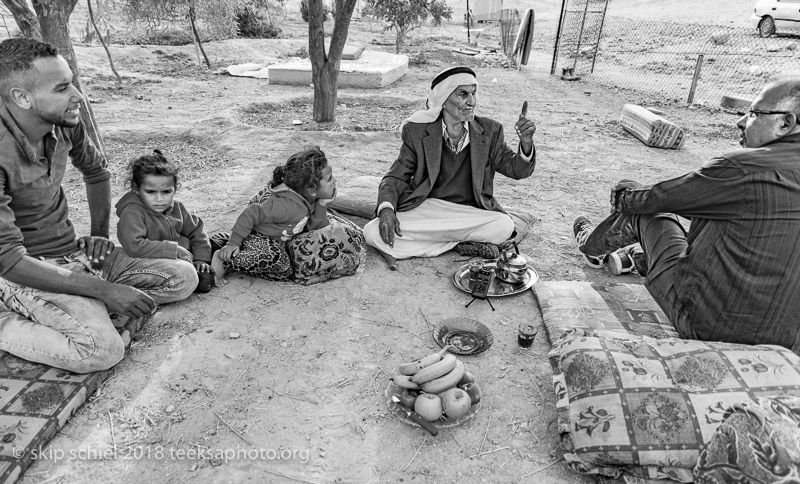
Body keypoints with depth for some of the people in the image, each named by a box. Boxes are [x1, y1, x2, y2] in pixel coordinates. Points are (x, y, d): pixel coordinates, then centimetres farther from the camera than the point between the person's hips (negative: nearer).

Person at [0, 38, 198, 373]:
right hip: (28, 272, -7)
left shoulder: (64, 124, -4)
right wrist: (105, 290, -26)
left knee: (183, 277, -3)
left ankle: (86, 309, -5)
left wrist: (100, 233, 10)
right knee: (102, 350, -29)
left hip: (76, 252, 7)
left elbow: (96, 172, 18)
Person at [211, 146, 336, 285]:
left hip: (275, 242, 9)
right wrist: (233, 243, -23)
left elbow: (313, 227, -4)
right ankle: (224, 260, -19)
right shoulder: (287, 205, -32)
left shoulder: (310, 200, -7)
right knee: (274, 259, -37)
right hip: (257, 240, -9)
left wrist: (322, 205, -21)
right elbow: (251, 213, -28)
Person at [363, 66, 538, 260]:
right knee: (373, 232, -24)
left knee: (504, 226, -29)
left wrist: (526, 143, -18)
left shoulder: (489, 131, 2)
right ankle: (459, 244, -15)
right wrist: (386, 208, -20)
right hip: (422, 208, 0)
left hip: (468, 212, 0)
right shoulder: (417, 131, -2)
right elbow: (396, 177, 1)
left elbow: (516, 170, 4)